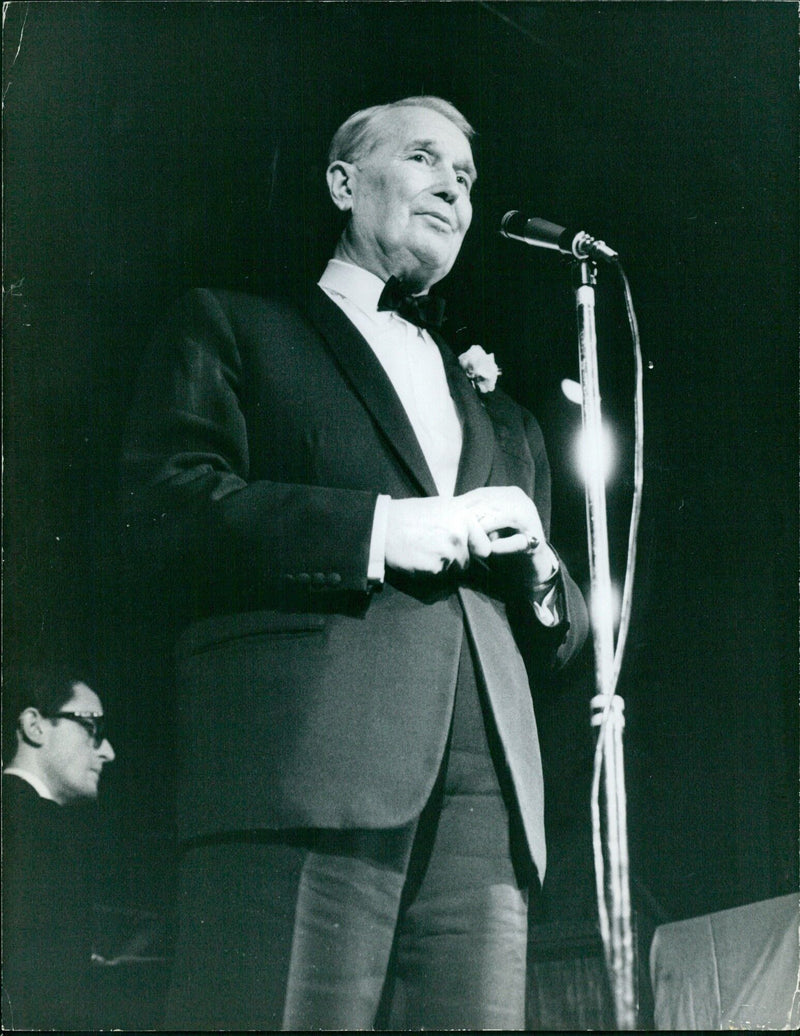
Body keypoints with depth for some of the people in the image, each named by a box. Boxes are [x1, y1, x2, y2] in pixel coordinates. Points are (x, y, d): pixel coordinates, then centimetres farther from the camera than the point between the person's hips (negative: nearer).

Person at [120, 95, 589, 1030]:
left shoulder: (503, 420, 32)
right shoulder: (231, 330, 17)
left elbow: (554, 640, 30)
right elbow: (166, 503, -1)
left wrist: (538, 568, 6)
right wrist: (390, 528, -7)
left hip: (483, 802, 5)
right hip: (298, 774, -4)